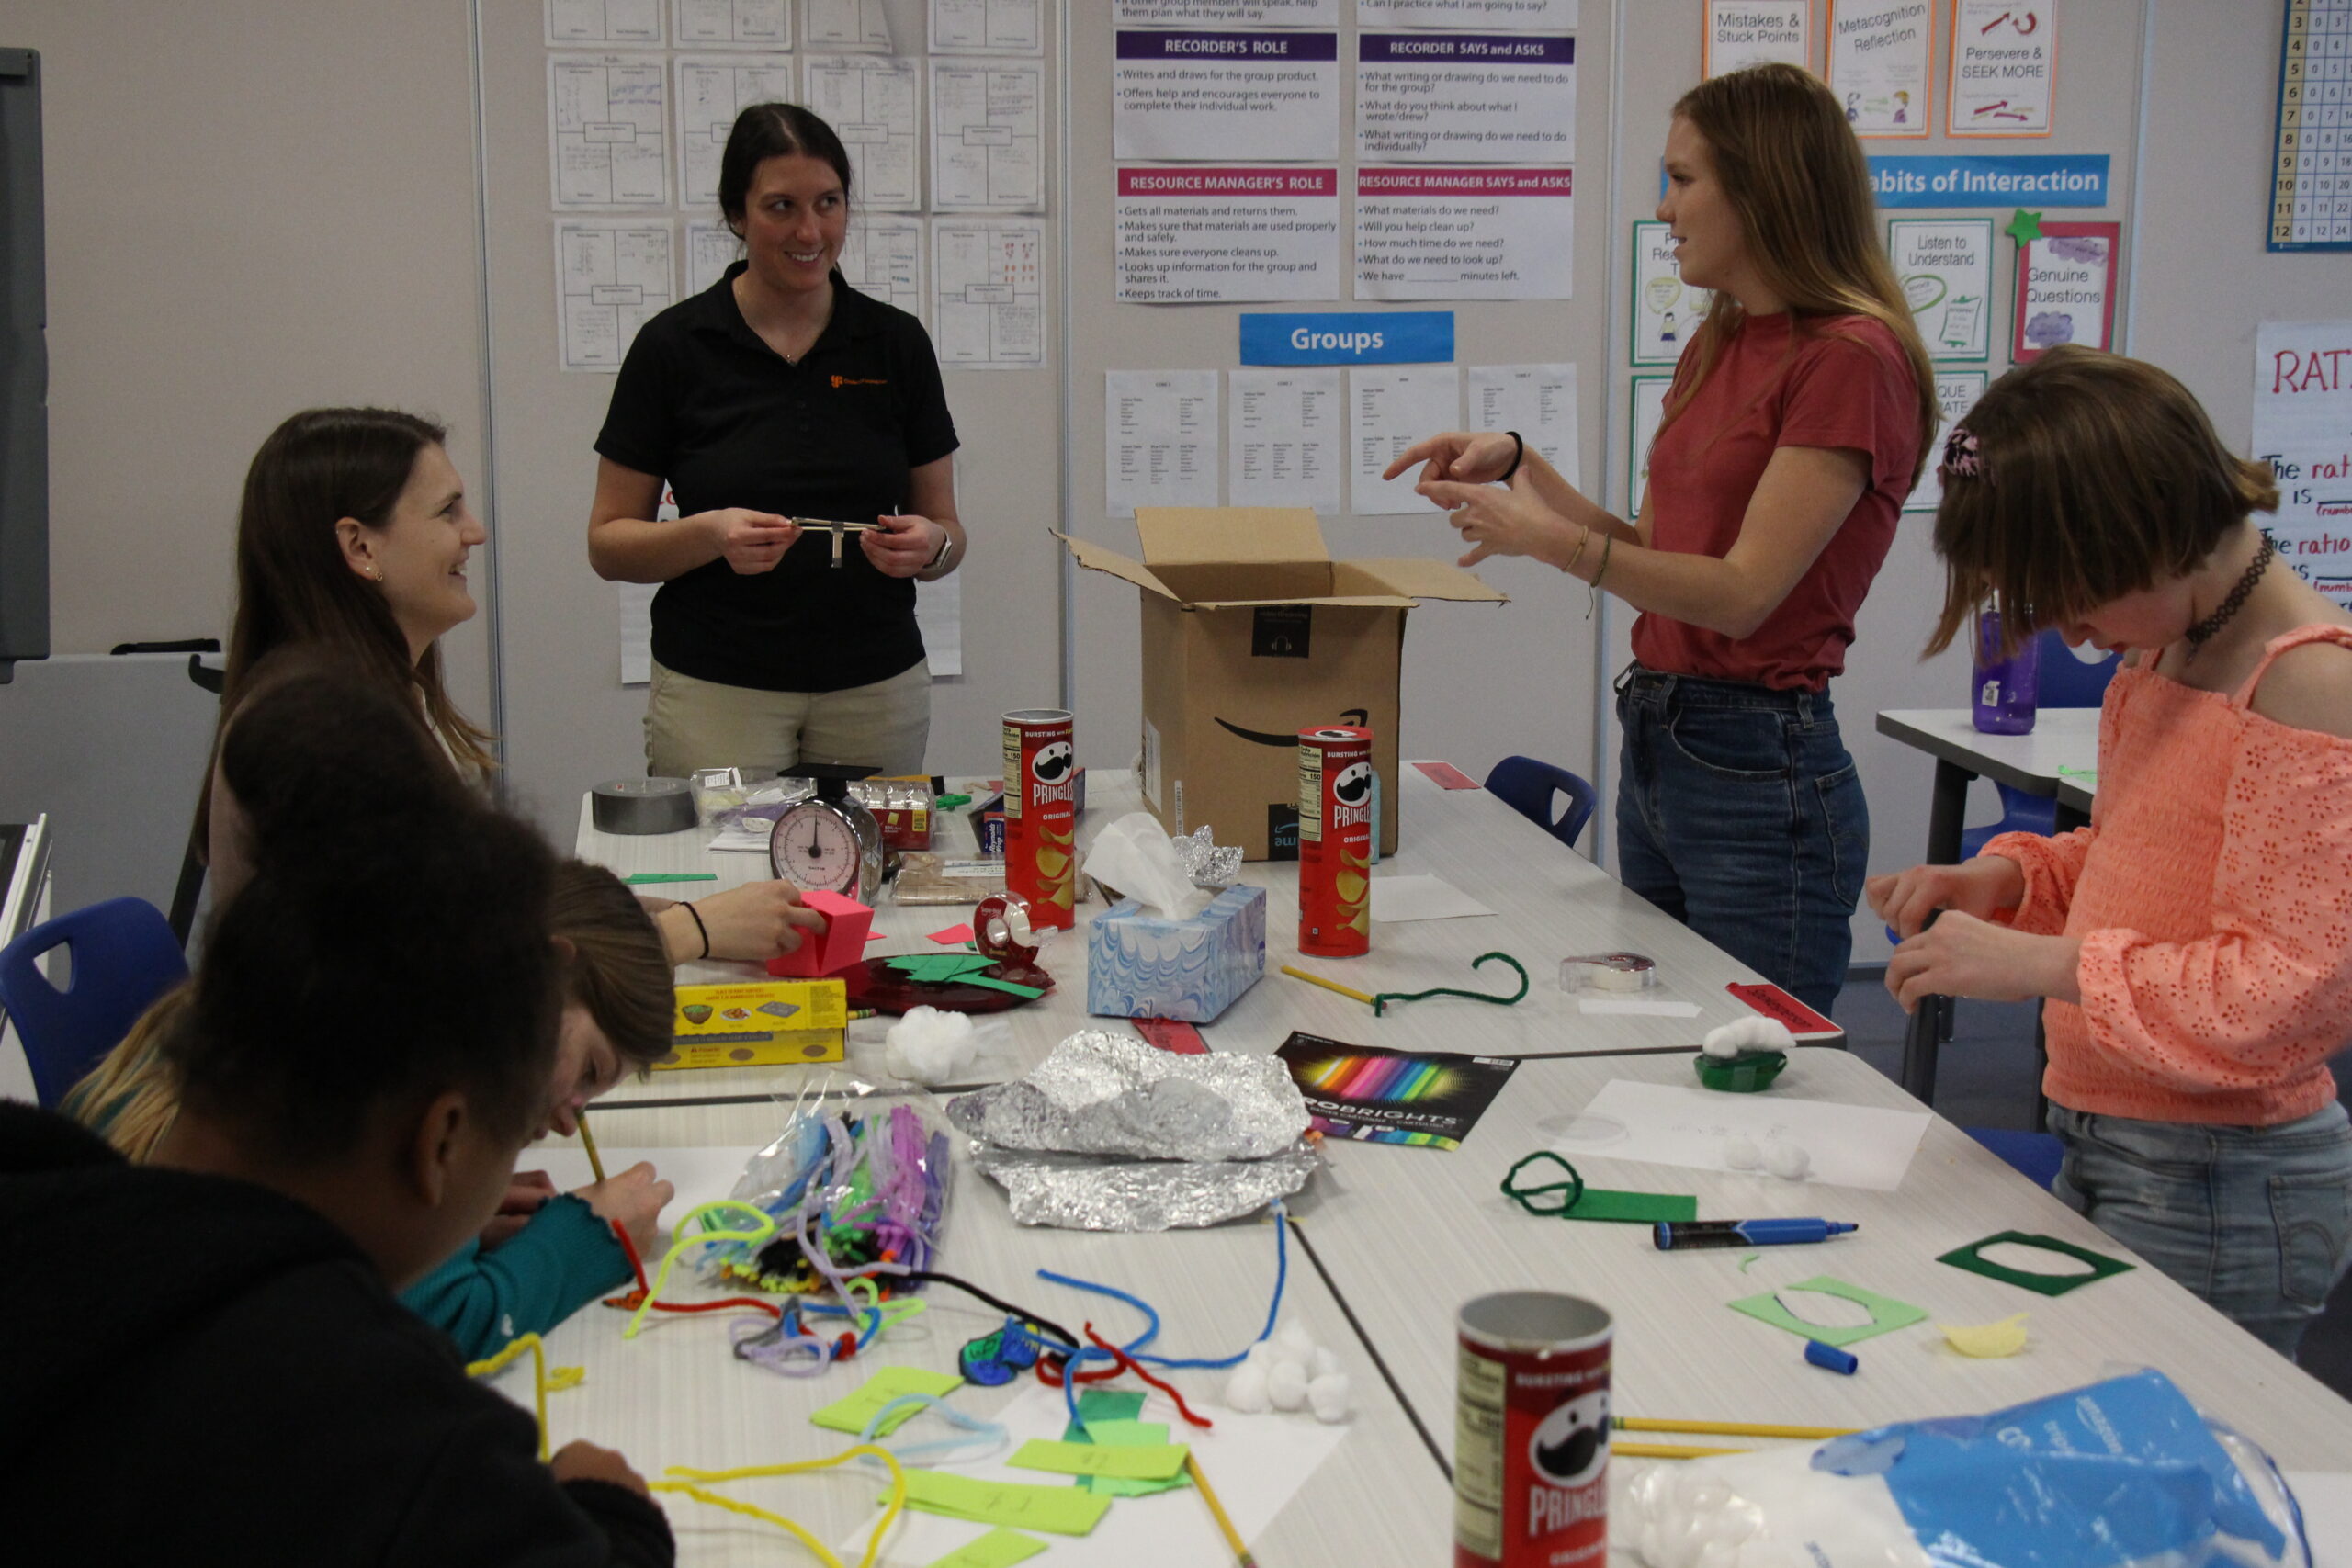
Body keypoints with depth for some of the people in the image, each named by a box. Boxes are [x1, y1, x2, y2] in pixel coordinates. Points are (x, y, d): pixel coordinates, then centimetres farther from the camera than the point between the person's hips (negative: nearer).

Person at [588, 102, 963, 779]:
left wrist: (928, 545, -15)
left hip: (877, 691, 2)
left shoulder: (897, 343, 4)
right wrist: (711, 534, -19)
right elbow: (608, 543, 0)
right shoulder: (674, 346, -2)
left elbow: (947, 531, 8)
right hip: (716, 692, -2)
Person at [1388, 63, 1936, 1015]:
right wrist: (1519, 466, 6)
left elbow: (1743, 593, -19)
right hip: (1653, 747, 9)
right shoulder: (1716, 347, 13)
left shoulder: (1850, 357, -14)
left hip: (1759, 768, -9)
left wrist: (1552, 540, -23)